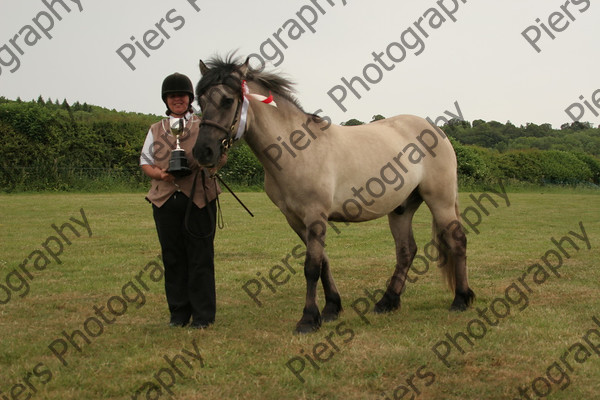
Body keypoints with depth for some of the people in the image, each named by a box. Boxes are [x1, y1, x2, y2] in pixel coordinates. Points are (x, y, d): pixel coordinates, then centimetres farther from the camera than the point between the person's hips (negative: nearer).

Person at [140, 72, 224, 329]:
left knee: (200, 258, -2)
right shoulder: (156, 130, 16)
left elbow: (220, 157, 7)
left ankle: (203, 314, 5)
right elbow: (145, 162, 14)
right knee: (172, 258, 5)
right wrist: (159, 173, -8)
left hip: (199, 199, -2)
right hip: (165, 200, 3)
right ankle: (179, 312, 15)